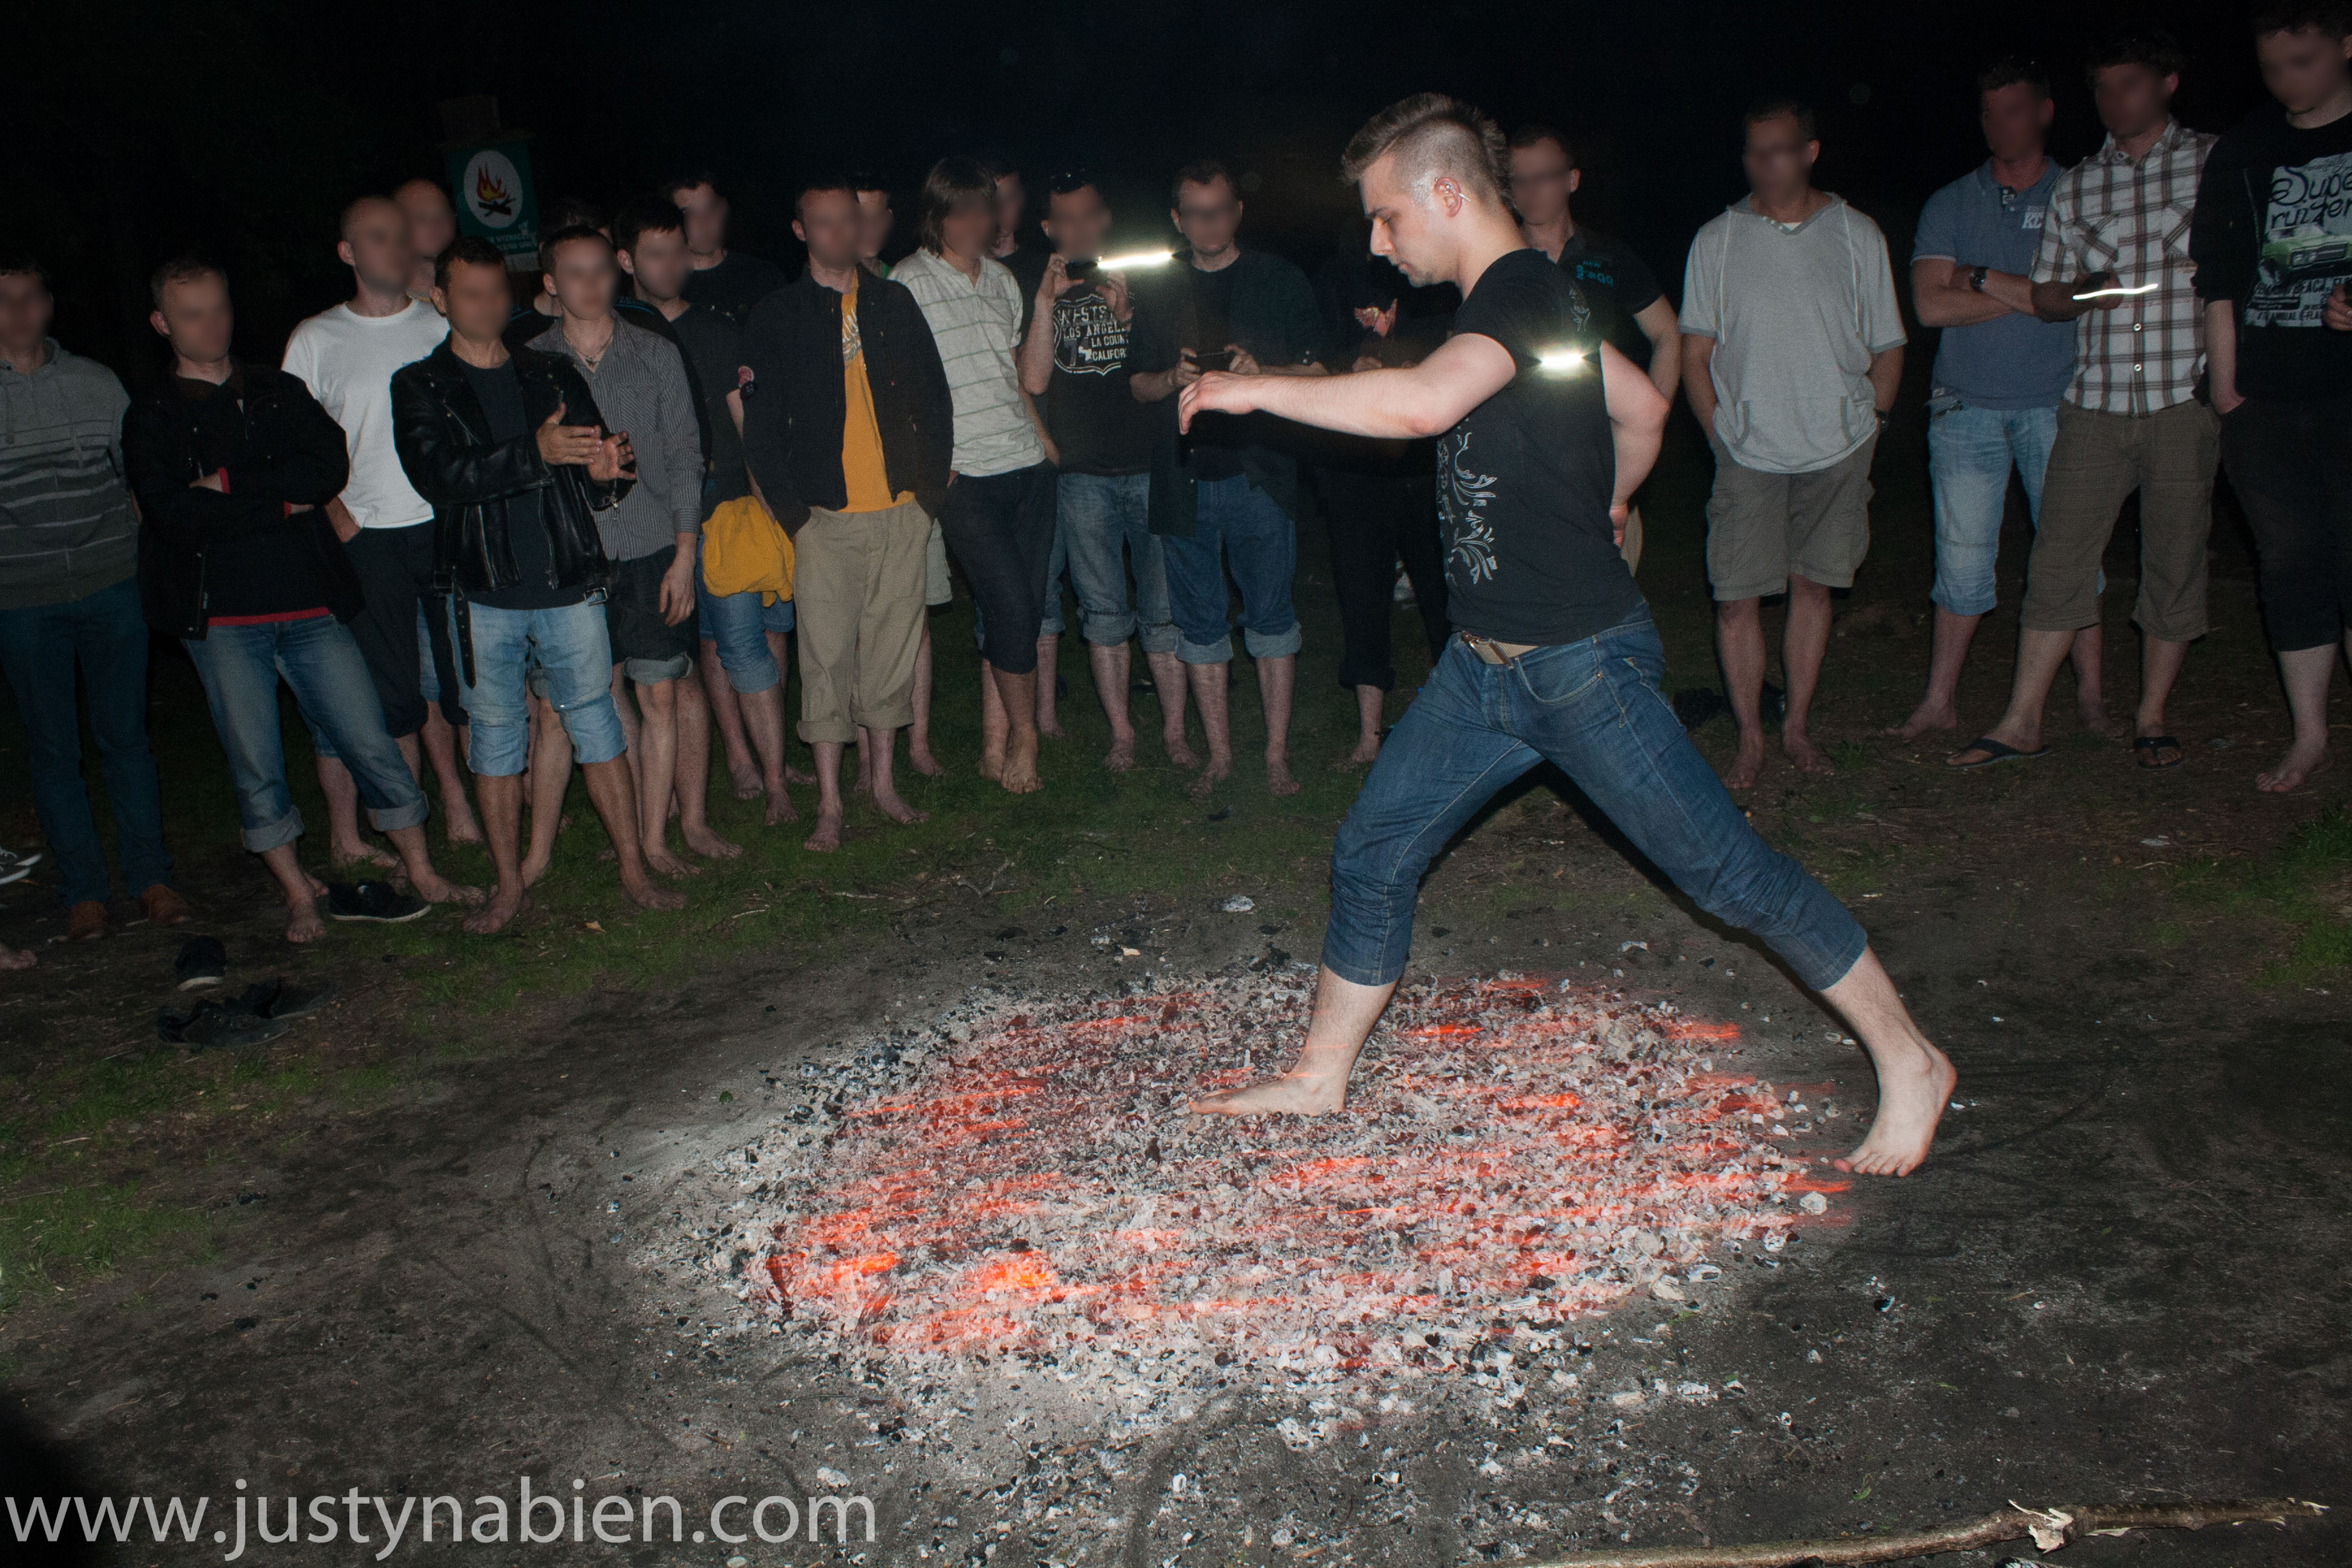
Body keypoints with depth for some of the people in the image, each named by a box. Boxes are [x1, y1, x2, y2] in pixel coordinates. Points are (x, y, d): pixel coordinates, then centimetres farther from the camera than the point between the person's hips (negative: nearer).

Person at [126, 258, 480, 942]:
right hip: (223, 619, -1)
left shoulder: (280, 392, 13)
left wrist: (229, 485, -9)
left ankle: (423, 875, 13)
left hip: (310, 606, 1)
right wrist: (280, 501, -8)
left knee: (372, 746, 1)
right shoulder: (151, 419, 6)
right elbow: (173, 513, -10)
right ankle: (300, 895, 18)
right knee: (257, 769, 3)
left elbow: (331, 468, -5)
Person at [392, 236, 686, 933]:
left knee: (597, 722, 5)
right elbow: (439, 474, -12)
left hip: (568, 584, 1)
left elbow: (595, 468, 9)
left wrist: (607, 473, -17)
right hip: (484, 593, -1)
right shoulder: (419, 387, 4)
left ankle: (634, 870, 12)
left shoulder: (552, 374, 11)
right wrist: (535, 452, -25)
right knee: (495, 736, 7)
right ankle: (509, 886, 17)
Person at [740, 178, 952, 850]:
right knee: (827, 657, -2)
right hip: (825, 518, -2)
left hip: (901, 514, 3)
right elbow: (759, 423, 2)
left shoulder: (893, 302, 12)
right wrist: (792, 511, -6)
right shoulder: (775, 317, 4)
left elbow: (935, 398, 12)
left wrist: (931, 491, 3)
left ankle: (884, 782, 21)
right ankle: (830, 802, 6)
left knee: (890, 649, 8)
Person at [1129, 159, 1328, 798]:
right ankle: (1218, 754, 14)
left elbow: (1317, 372, 4)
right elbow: (1137, 384, 15)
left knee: (1271, 615, -2)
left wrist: (1260, 372, -15)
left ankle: (1277, 756, 5)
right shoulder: (1159, 295, 14)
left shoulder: (1279, 282, 8)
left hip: (1260, 473, -2)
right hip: (1184, 477, 2)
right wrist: (1174, 378, -7)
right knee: (1200, 620, 5)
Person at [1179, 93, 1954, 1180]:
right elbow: (1644, 408, 23)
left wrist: (1255, 388, -27)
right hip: (1485, 667, 9)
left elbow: (1422, 404, -38)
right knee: (1372, 854, 9)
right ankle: (1319, 1077, 24)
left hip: (1581, 663, -9)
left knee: (1726, 872, 0)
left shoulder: (1524, 291, -18)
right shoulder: (1511, 302, 11)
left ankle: (1907, 1061, 17)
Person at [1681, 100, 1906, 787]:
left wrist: (1866, 425, 3)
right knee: (1737, 598, -5)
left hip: (1838, 448, 1)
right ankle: (1750, 738, 10)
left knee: (1812, 585, 7)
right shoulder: (1716, 240, 2)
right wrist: (1721, 438, -3)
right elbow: (1694, 354, 4)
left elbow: (1888, 348, 11)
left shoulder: (1857, 236, 4)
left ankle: (1796, 726, 21)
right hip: (1747, 452, -1)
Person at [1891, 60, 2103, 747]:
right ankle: (1940, 700, 9)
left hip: (2054, 405, -1)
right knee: (1962, 557, 2)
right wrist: (2031, 292, -8)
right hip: (1967, 407, 1)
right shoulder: (1949, 205, 8)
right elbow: (1930, 305, -5)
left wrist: (1982, 278, -8)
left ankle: (2090, 694, 13)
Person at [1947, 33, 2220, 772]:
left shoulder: (2214, 162, 6)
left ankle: (2151, 719, 16)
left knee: (2175, 563, 3)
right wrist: (2083, 290, -7)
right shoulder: (2074, 185, 13)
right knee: (2058, 558, -2)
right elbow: (2044, 295, 15)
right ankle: (2022, 721, 4)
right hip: (2096, 405, 2)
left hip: (2185, 399, -2)